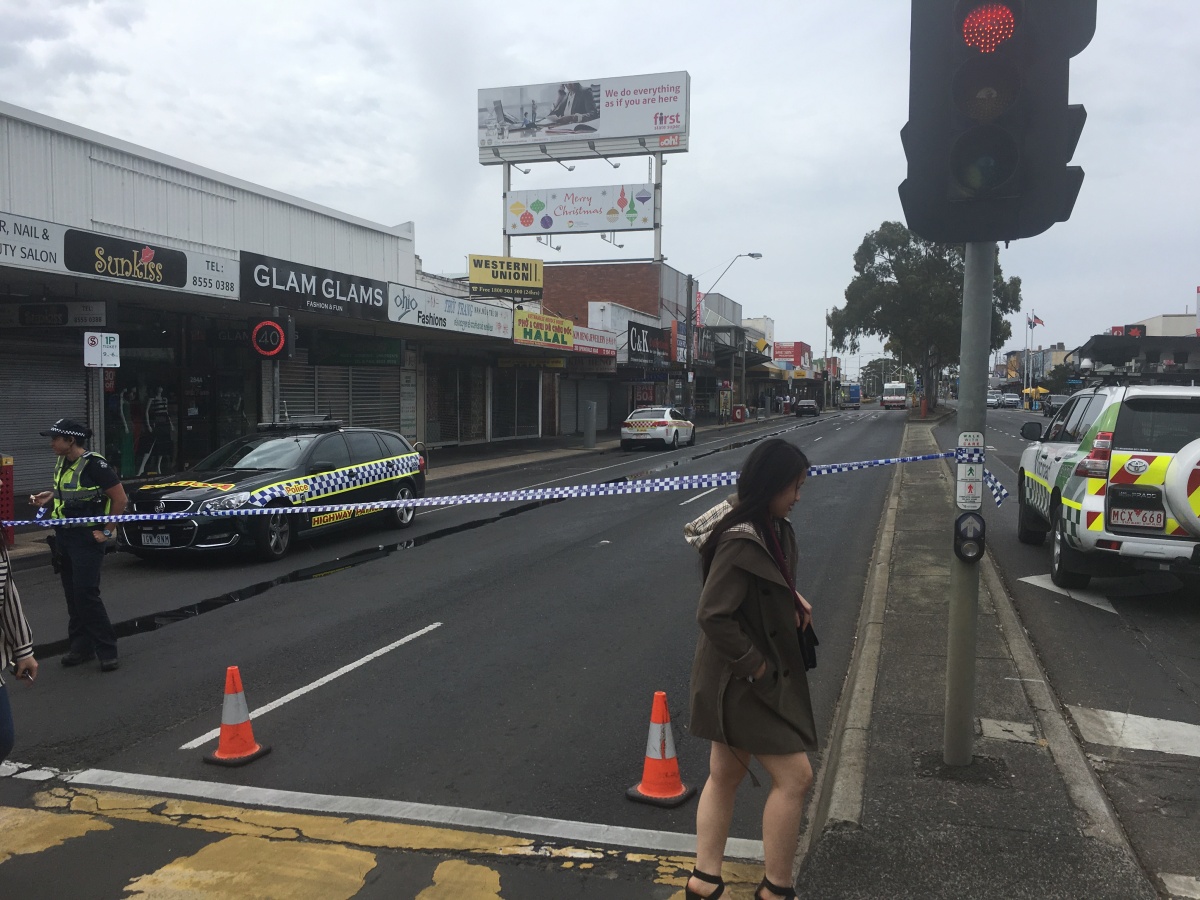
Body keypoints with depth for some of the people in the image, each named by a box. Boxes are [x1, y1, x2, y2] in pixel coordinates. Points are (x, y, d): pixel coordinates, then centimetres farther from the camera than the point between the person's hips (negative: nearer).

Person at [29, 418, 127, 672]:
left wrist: (107, 531, -14)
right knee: (73, 595, 12)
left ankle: (107, 651, -3)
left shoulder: (94, 464, -17)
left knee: (86, 594, -11)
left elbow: (120, 498, -16)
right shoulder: (62, 463, 9)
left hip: (86, 539, -8)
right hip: (64, 537, 9)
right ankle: (81, 647, 21)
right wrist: (49, 496, 9)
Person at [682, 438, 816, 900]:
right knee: (794, 777, 0)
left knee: (725, 775, 17)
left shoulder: (770, 528, 3)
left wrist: (792, 596, 2)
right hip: (743, 679, -10)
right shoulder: (742, 542, -27)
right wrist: (754, 667, -20)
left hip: (737, 679, 10)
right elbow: (712, 615, -28)